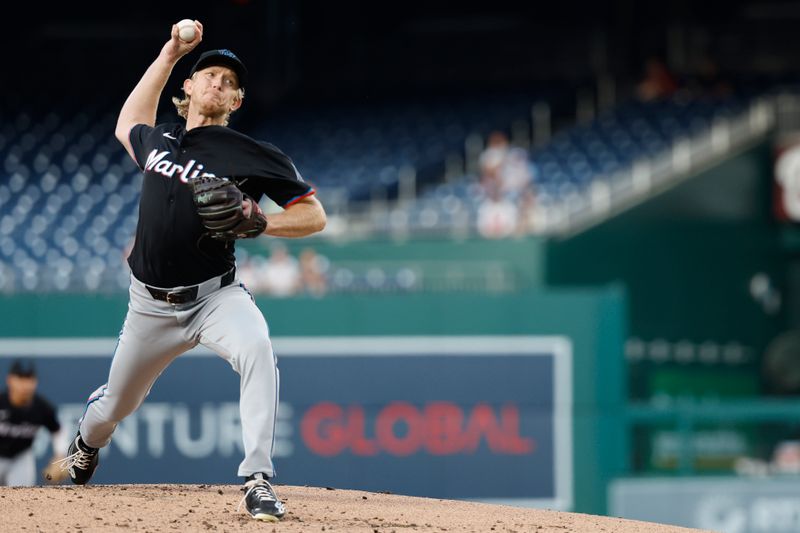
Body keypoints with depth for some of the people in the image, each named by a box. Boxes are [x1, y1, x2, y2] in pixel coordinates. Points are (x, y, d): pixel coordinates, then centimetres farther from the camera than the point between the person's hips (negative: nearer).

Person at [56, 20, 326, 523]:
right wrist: (170, 53, 26)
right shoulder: (156, 138, 6)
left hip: (215, 295, -4)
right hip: (152, 305, 4)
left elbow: (314, 216, -7)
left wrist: (260, 223, -25)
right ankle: (87, 444, 55)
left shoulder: (251, 155, -8)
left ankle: (259, 481, -38)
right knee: (115, 405, 17)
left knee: (257, 350, -36)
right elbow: (128, 123, 32)